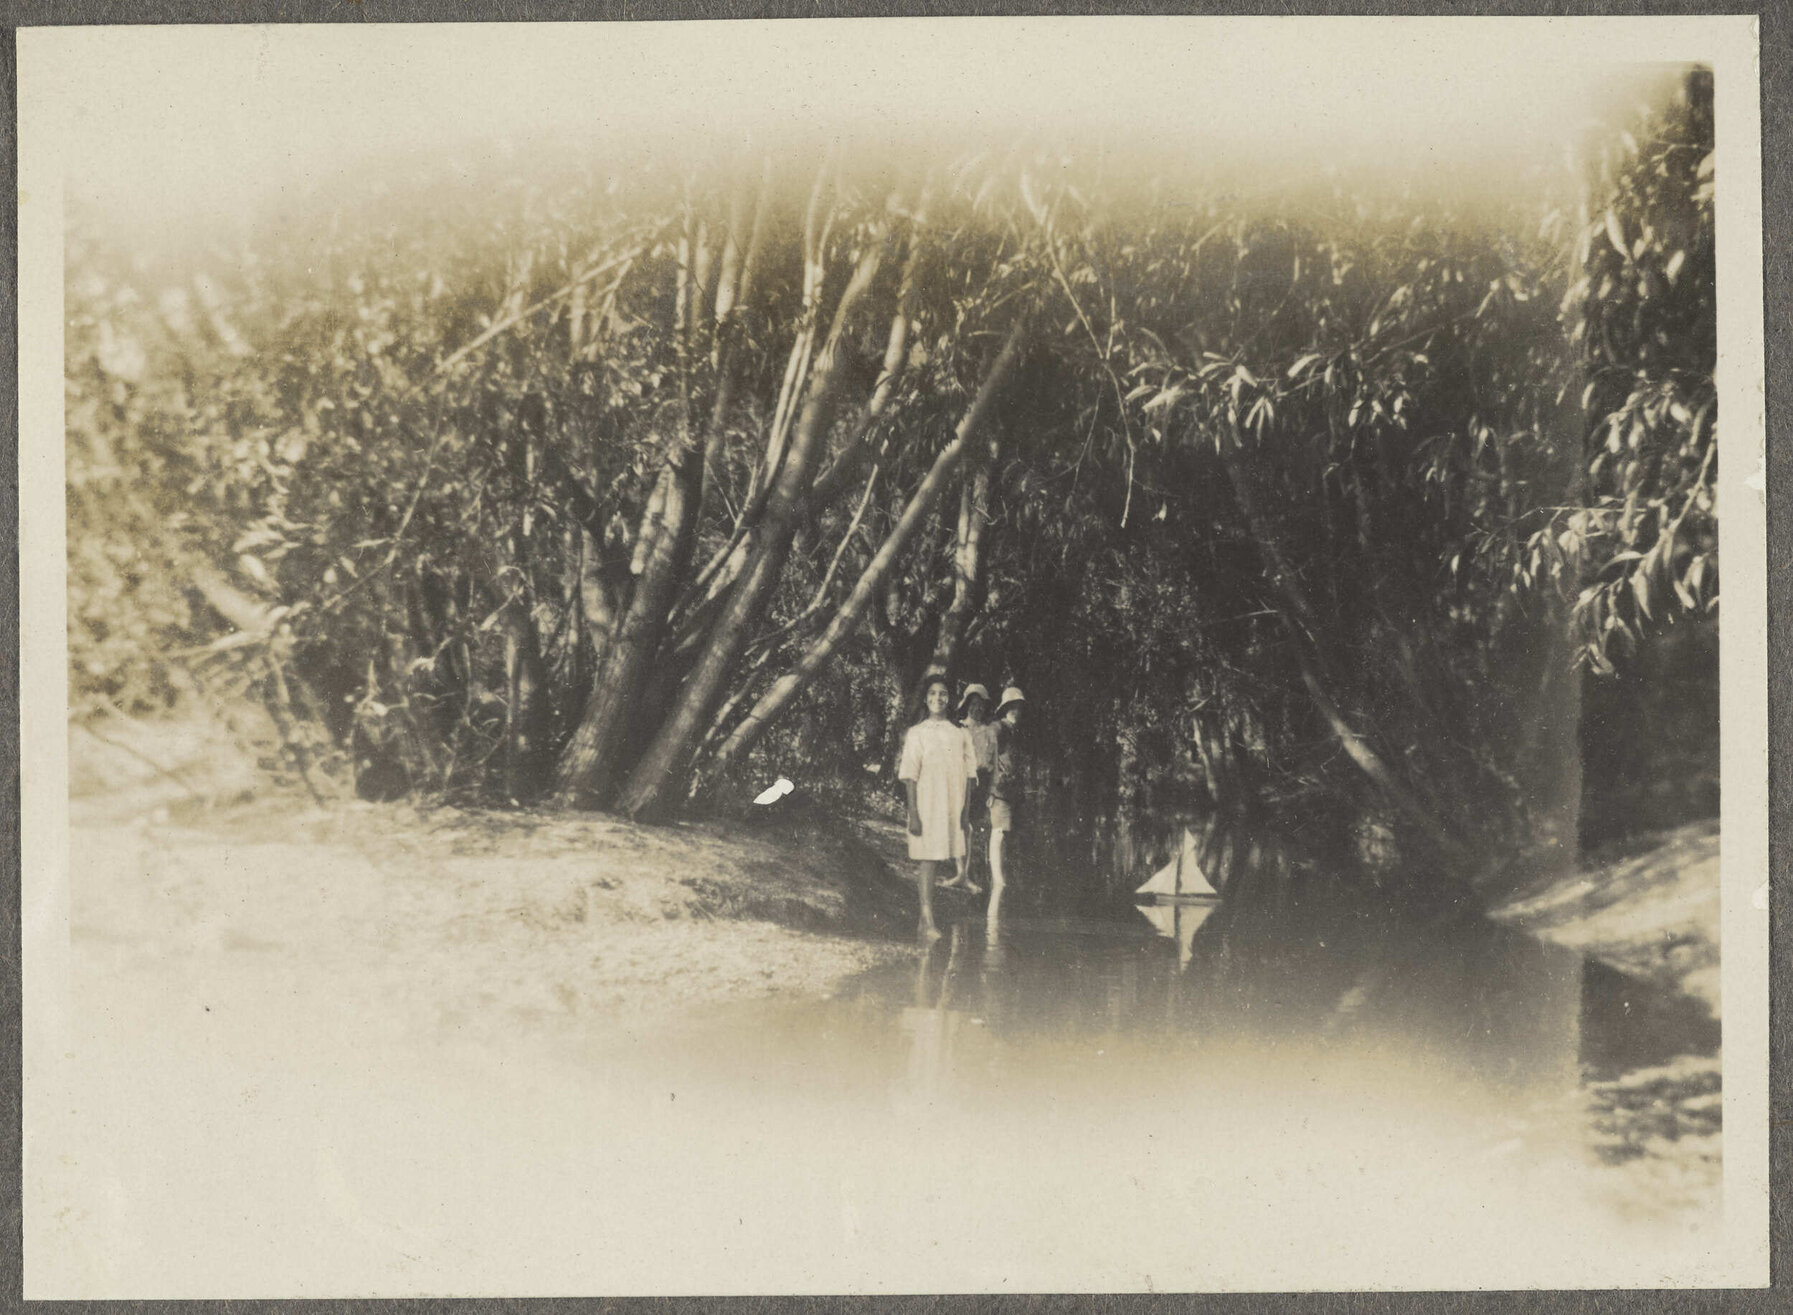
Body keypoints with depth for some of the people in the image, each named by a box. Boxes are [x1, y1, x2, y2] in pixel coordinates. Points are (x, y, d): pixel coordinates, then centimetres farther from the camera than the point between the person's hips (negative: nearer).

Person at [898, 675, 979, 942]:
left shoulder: (960, 734, 9)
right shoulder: (917, 733, 0)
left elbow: (968, 773, 11)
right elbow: (910, 776, -4)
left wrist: (967, 808, 3)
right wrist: (913, 814, -11)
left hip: (953, 807, 4)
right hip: (927, 806, -4)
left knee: (940, 858, 8)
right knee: (929, 860, -7)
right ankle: (927, 921, -8)